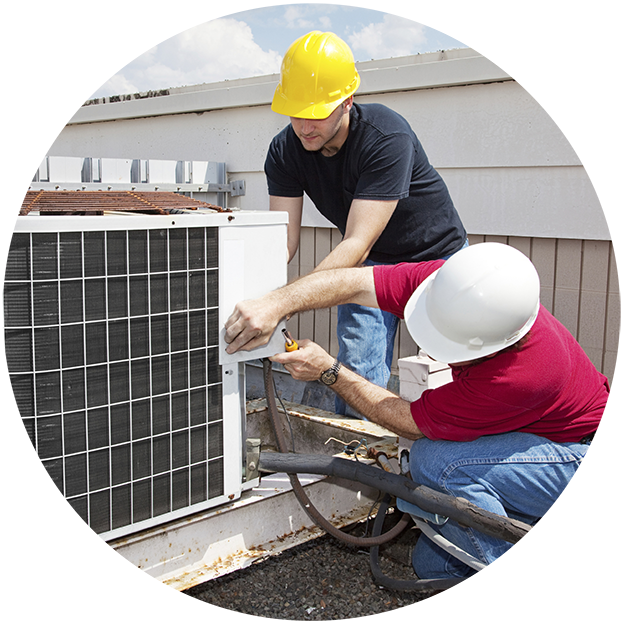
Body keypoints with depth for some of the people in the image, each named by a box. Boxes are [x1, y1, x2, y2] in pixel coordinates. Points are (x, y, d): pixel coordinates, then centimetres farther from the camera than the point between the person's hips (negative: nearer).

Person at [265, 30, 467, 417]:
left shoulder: (388, 137, -34)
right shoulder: (286, 150, -16)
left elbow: (357, 243, -40)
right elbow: (282, 238, -20)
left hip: (436, 255, -3)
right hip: (370, 264, 4)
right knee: (357, 379, -7)